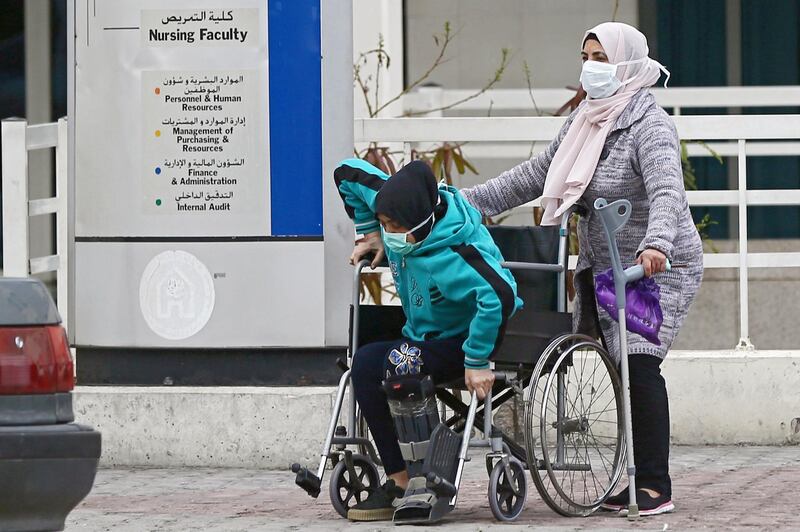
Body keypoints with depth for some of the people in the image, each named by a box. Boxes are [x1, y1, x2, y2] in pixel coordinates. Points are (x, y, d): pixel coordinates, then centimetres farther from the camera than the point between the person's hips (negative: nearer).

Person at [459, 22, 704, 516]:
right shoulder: (585, 122, 10)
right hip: (602, 268, 8)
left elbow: (668, 192, -33)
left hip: (658, 270, -8)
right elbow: (536, 175, 16)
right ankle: (642, 479, 6)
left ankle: (657, 485, -16)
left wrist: (657, 242, -52)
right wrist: (469, 202, 9)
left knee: (639, 363, -17)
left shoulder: (650, 126, -16)